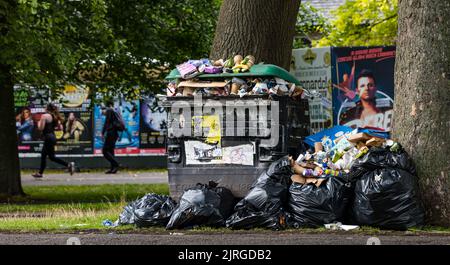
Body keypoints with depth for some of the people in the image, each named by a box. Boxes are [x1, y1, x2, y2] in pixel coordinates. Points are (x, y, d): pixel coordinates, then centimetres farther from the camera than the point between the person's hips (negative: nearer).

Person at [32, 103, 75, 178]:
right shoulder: (55, 117, 11)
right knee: (43, 155, 15)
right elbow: (60, 127, 12)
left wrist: (39, 123, 5)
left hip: (48, 137, -9)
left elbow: (41, 128, -15)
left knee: (51, 157, -8)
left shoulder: (45, 116, -11)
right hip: (53, 136, 9)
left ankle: (68, 164, -16)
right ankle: (40, 173, 18)